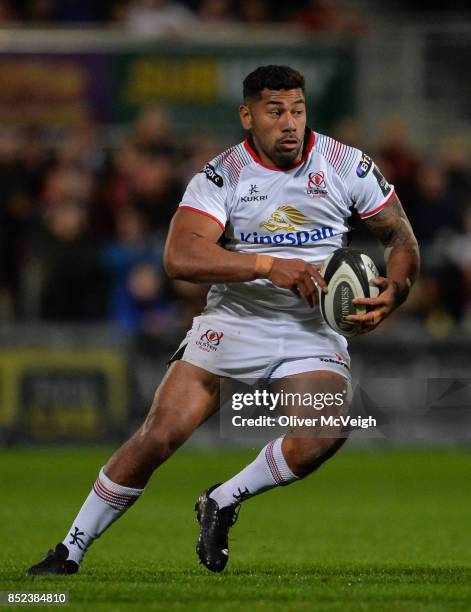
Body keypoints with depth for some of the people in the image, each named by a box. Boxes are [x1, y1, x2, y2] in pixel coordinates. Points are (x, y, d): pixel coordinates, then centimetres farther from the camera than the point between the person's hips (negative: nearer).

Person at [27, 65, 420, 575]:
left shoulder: (346, 165, -2)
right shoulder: (222, 175, -9)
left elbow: (399, 235, 9)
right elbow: (179, 257, -22)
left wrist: (393, 290, -12)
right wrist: (268, 265, -30)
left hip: (313, 330, 1)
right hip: (234, 318, -1)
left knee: (327, 432, -26)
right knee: (161, 433, -13)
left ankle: (221, 503, -1)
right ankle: (69, 551, 1)